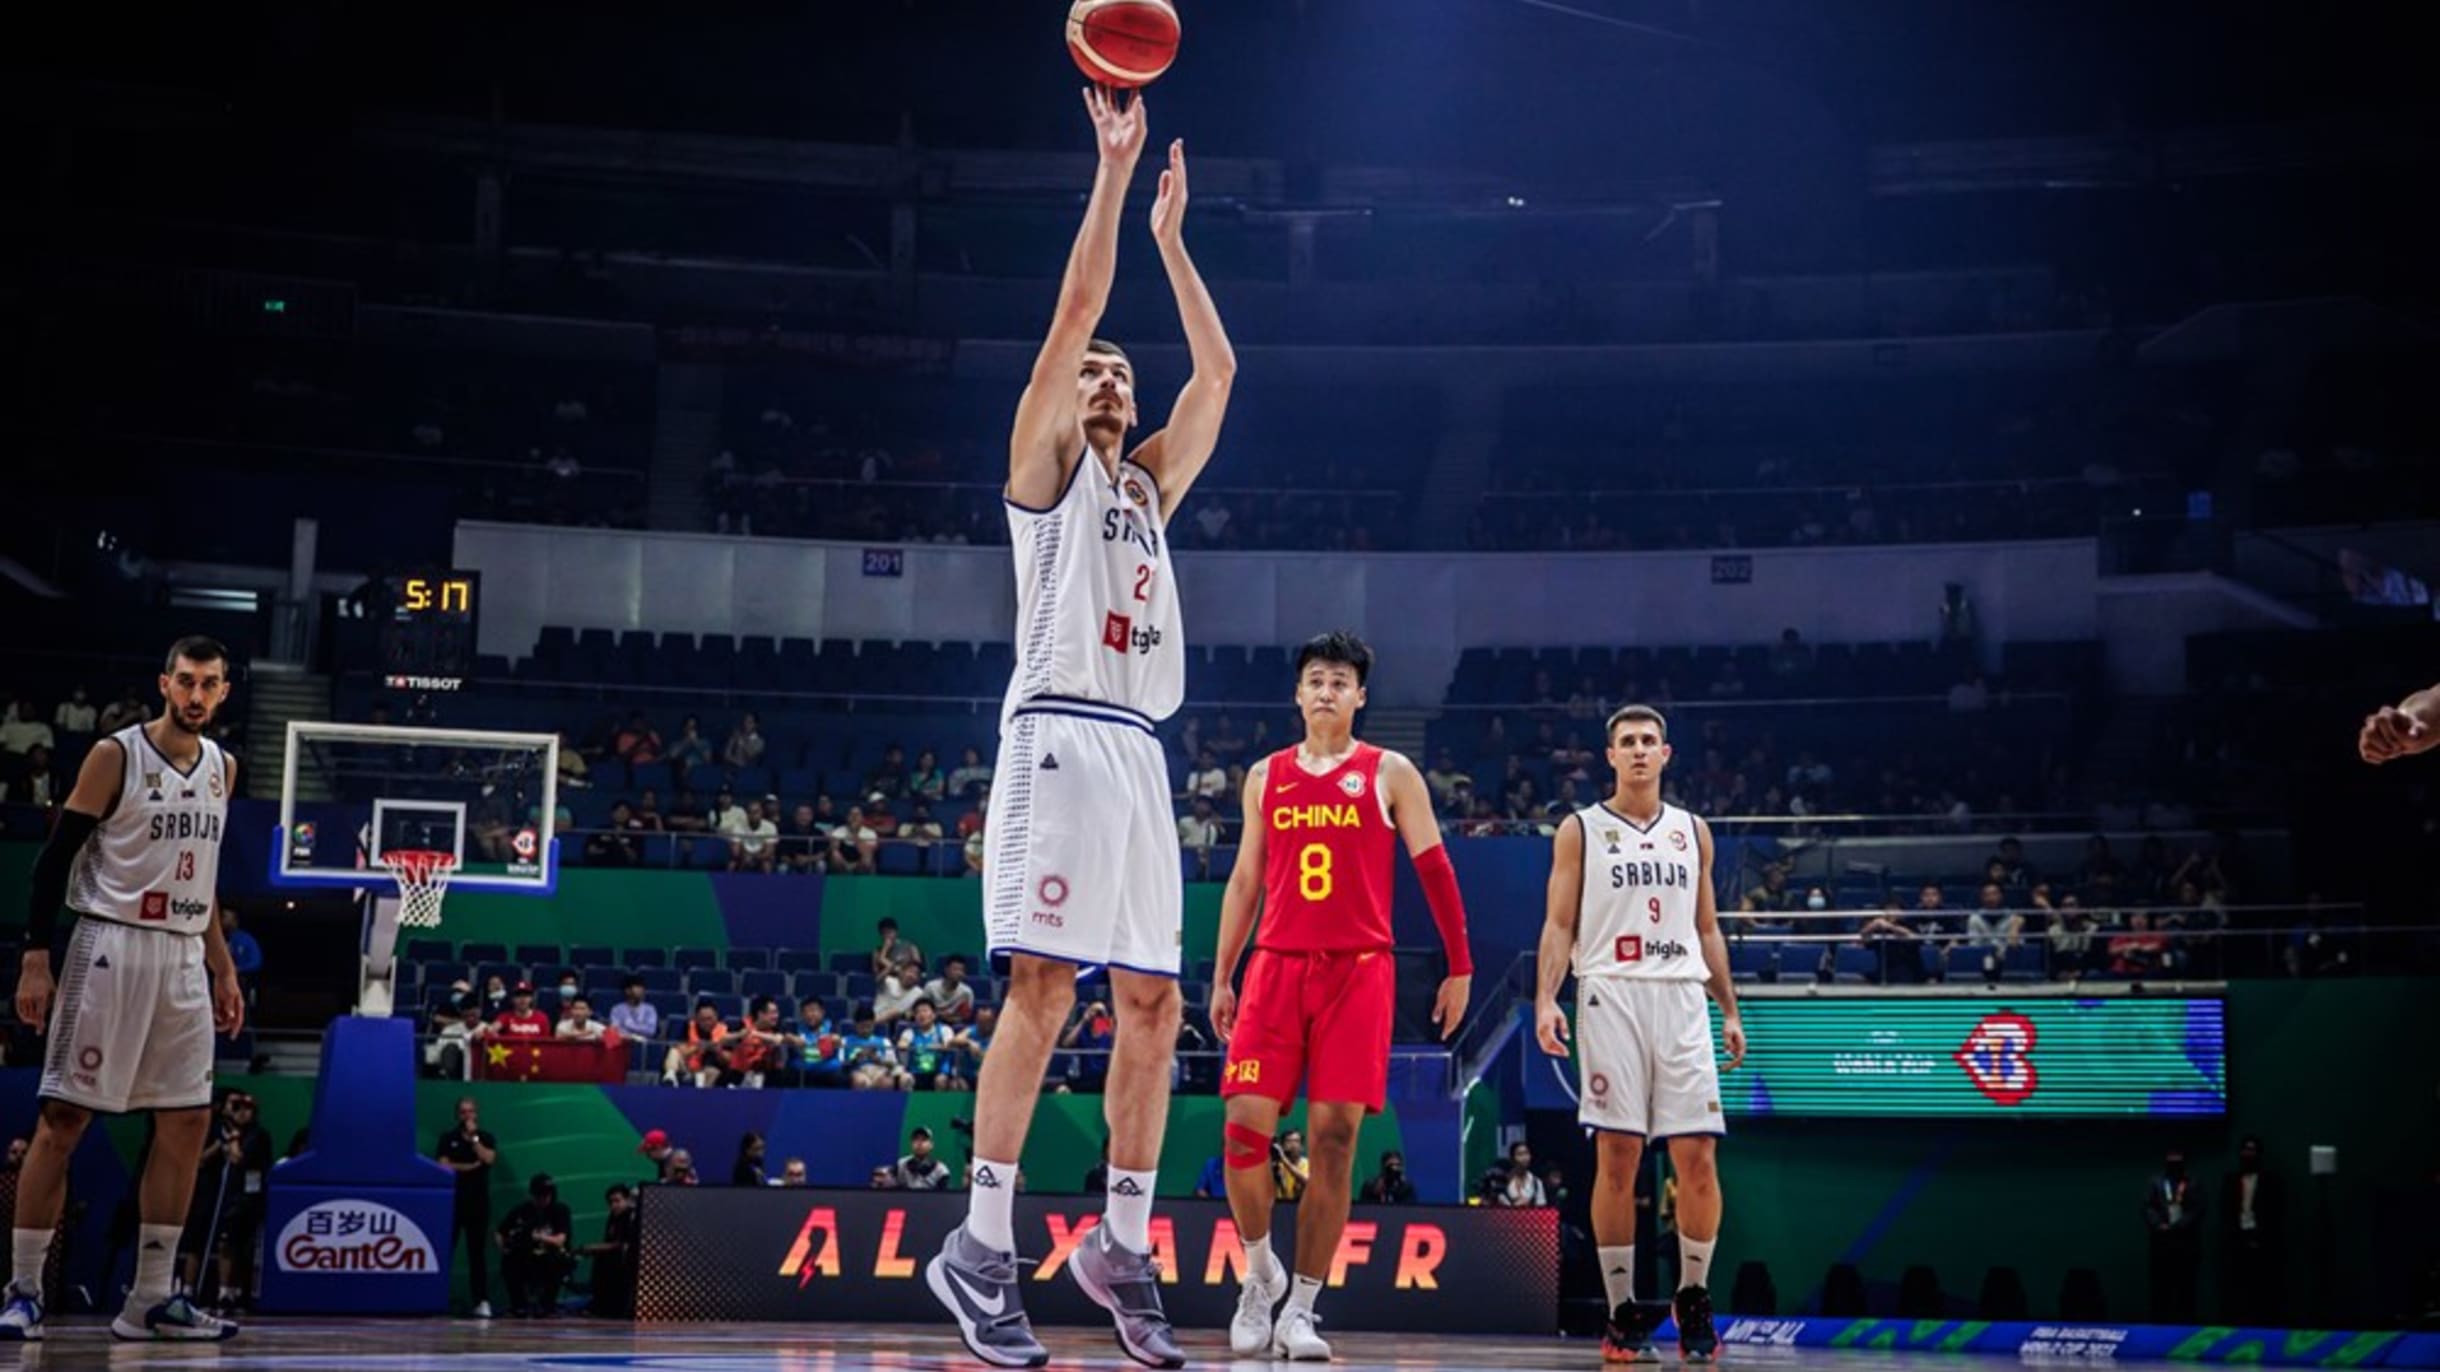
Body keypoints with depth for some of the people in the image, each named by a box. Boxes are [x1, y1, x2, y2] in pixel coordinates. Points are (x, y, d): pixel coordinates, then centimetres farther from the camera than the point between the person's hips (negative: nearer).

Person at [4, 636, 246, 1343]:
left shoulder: (222, 767, 12)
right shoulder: (116, 755, -7)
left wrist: (222, 967, 17)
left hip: (184, 959, 6)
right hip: (112, 946, -6)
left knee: (187, 1121, 3)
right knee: (63, 1118, -5)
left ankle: (151, 1299, 8)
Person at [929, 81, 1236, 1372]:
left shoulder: (1148, 484, 25)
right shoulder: (1044, 467, 8)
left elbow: (1216, 369, 24)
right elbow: (1072, 315, -1)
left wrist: (1172, 233, 27)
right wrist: (1112, 173, 2)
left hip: (1138, 754, 7)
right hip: (1060, 736, -7)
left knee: (1154, 1004, 4)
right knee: (1042, 988, -14)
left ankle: (1123, 1246, 10)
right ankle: (981, 1244, -12)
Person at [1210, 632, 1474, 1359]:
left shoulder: (1391, 774, 5)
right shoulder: (1265, 776, 13)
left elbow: (1435, 870, 3)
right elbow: (1244, 882, 16)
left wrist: (1460, 968, -3)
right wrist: (1221, 978, 12)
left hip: (1358, 971, -2)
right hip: (1277, 966, 2)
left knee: (1334, 1139, -5)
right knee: (1244, 1127, -8)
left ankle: (1300, 1309, 2)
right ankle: (1259, 1274, 15)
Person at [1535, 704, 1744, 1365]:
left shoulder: (1693, 831, 17)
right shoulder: (1580, 830, 7)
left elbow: (1707, 928, 19)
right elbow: (1558, 923, 2)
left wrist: (1730, 1010, 13)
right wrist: (1546, 1000, -11)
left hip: (1681, 997, 3)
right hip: (1611, 995, -3)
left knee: (1697, 1157, -4)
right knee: (1617, 1157, -4)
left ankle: (1694, 1298, 13)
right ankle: (1624, 1312, 3)